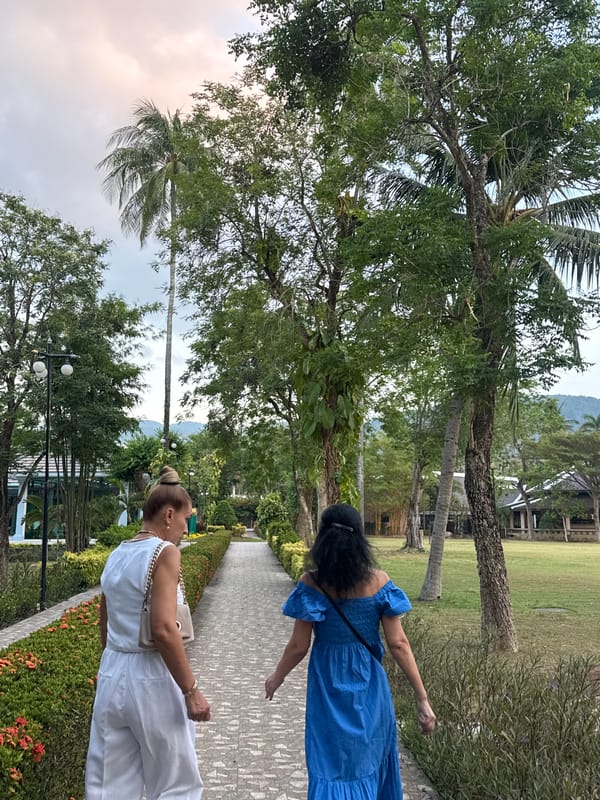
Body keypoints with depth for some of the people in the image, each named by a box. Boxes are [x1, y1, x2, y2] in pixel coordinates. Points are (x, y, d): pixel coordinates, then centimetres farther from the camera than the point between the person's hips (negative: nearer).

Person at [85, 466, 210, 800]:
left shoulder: (117, 555, 8)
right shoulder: (165, 552, -14)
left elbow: (106, 627, 15)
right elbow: (164, 630, -22)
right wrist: (191, 690, -16)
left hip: (112, 674, 7)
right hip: (151, 677, -7)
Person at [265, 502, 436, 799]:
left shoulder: (311, 584, -13)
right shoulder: (378, 582, -11)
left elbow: (299, 646, -9)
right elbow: (398, 644, -10)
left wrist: (276, 678, 10)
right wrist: (422, 698, -3)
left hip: (328, 686, -1)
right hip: (368, 685, 1)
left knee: (331, 763, 15)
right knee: (369, 757, 23)